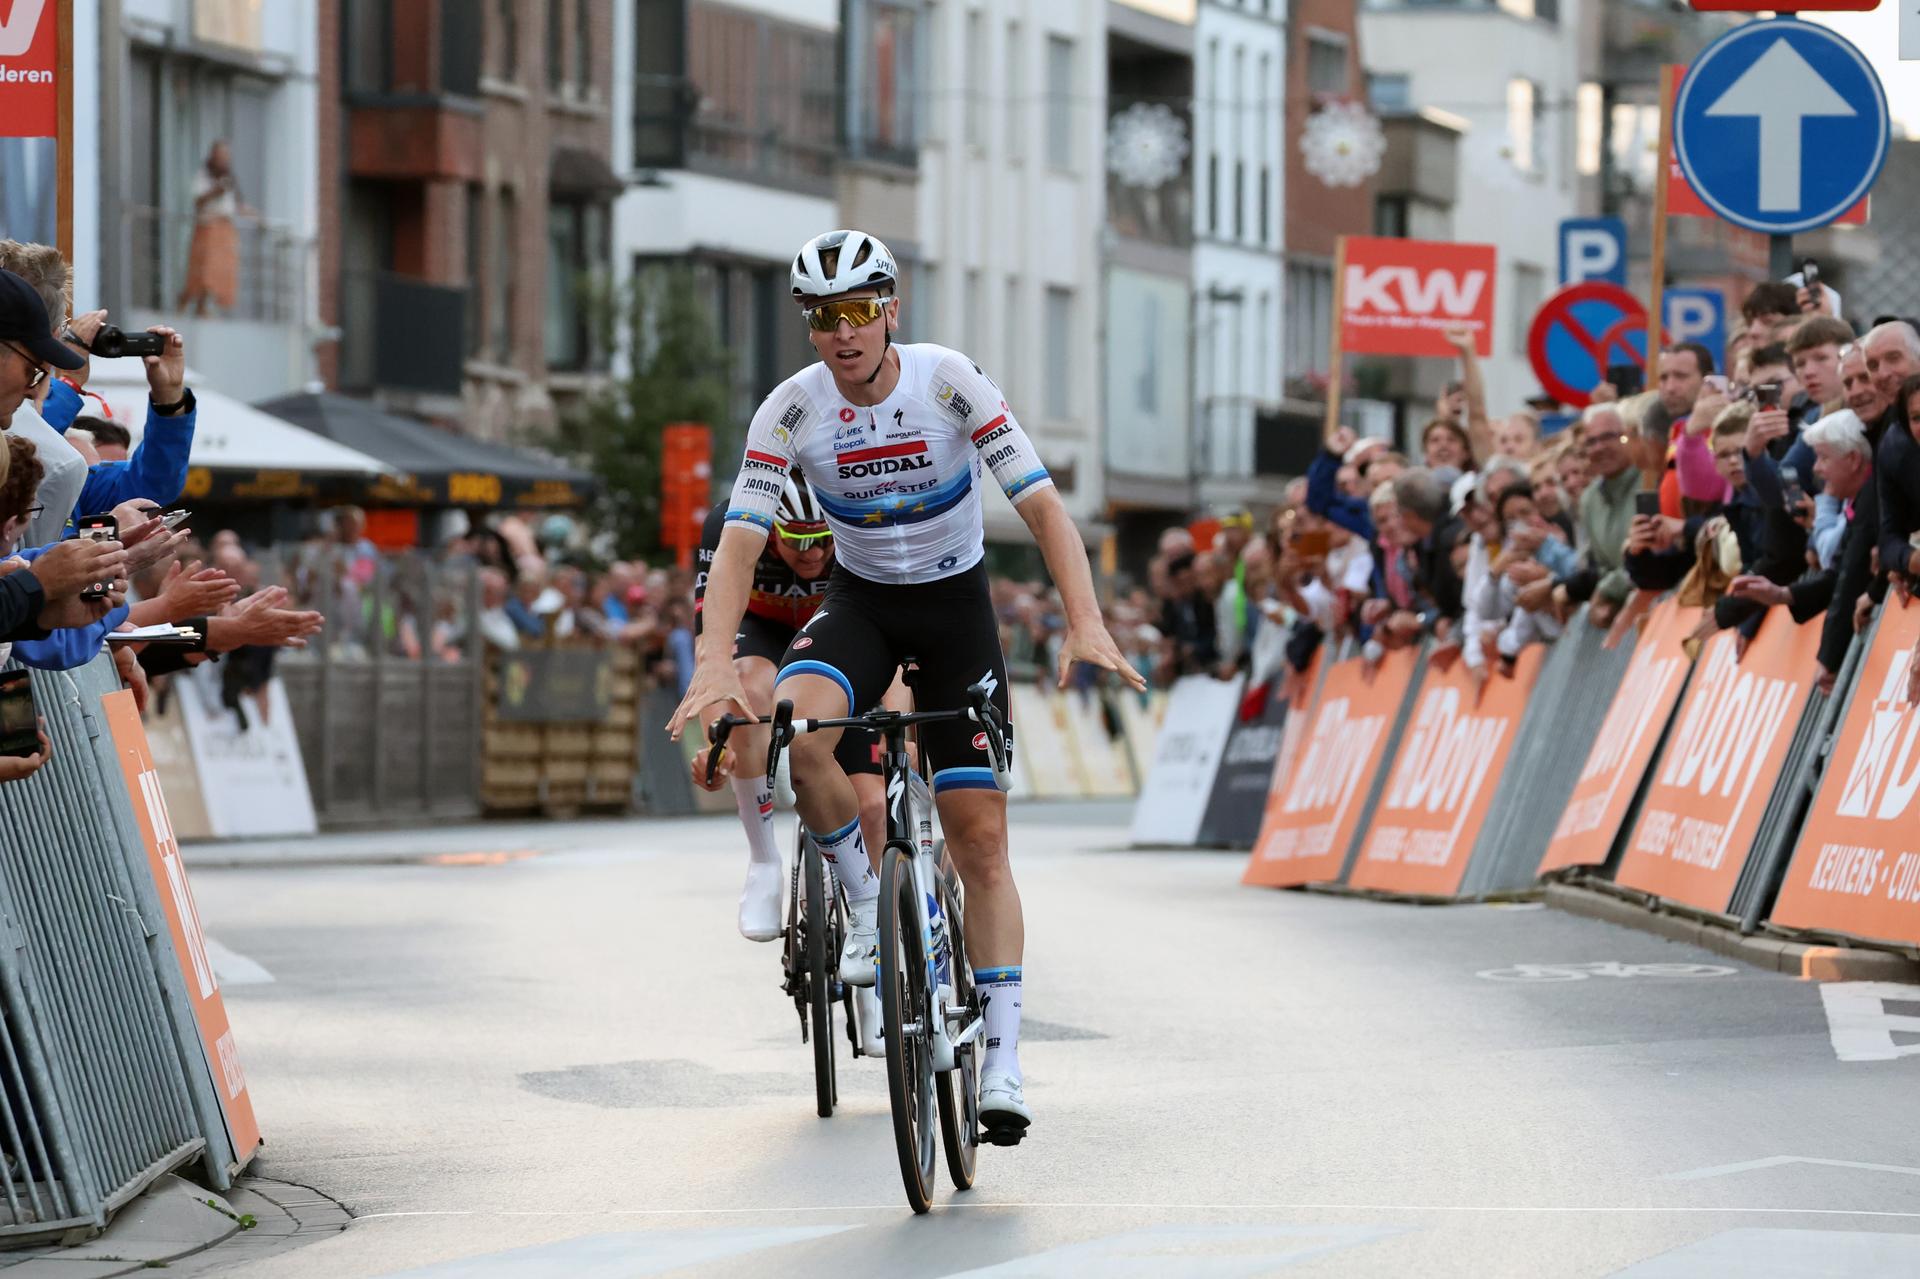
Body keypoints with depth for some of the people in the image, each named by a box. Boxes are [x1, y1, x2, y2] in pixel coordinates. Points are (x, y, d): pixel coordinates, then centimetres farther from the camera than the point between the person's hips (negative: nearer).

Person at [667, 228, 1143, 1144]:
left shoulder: (950, 382, -19)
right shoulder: (791, 411, -16)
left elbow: (1041, 503, -21)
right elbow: (740, 541, -20)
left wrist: (1085, 623, -35)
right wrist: (715, 659, -37)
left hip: (957, 604, -1)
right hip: (860, 600, 1)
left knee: (981, 837, -6)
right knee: (796, 727, -33)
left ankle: (1002, 1064, -3)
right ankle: (868, 908, -11)